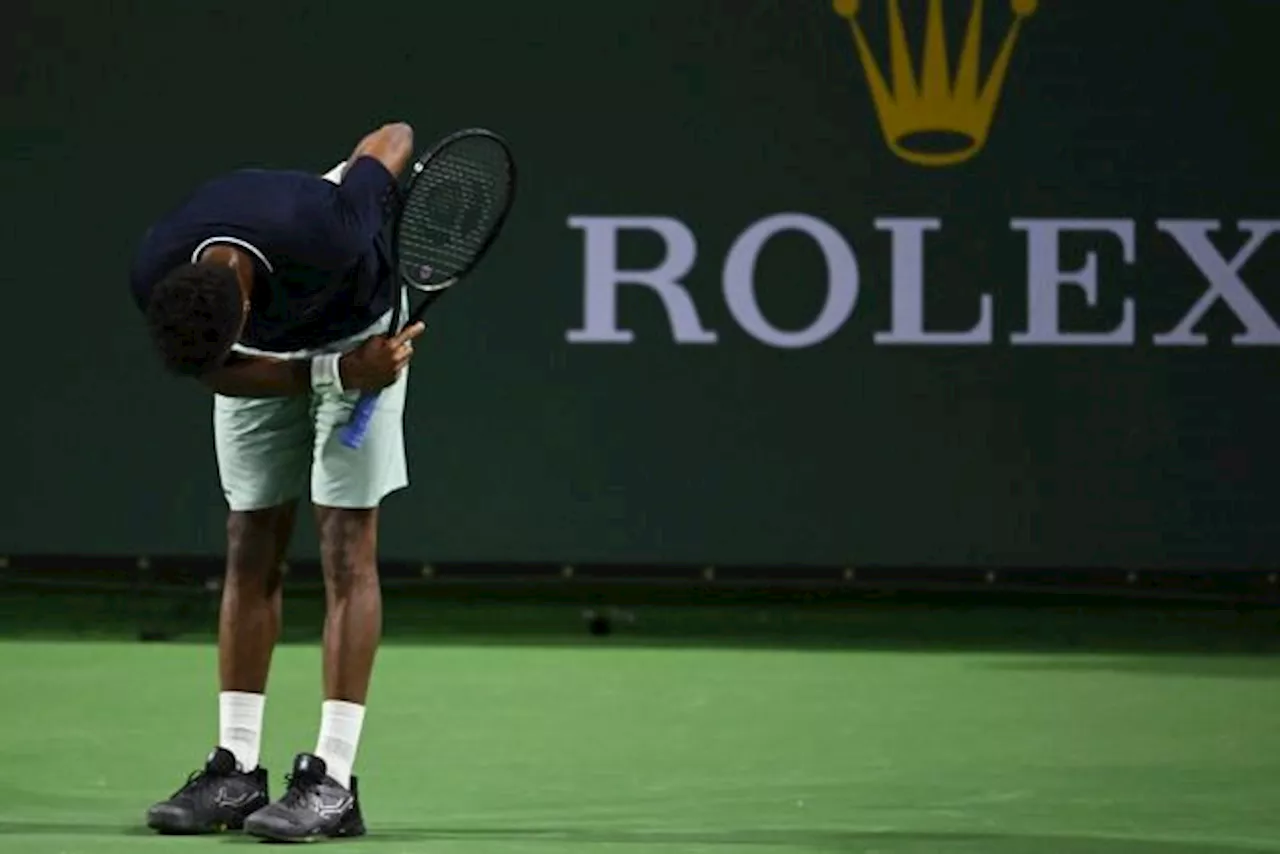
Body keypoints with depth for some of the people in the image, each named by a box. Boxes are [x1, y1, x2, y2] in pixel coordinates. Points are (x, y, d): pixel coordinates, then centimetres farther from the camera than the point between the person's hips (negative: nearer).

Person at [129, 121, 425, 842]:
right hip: (262, 357, 3)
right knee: (250, 552, 0)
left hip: (359, 336, -3)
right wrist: (338, 375, -29)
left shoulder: (322, 234, -42)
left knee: (347, 547, -11)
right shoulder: (157, 276, -31)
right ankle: (237, 770, 4)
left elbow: (394, 138, -23)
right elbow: (226, 374, -16)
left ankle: (333, 782, -13)